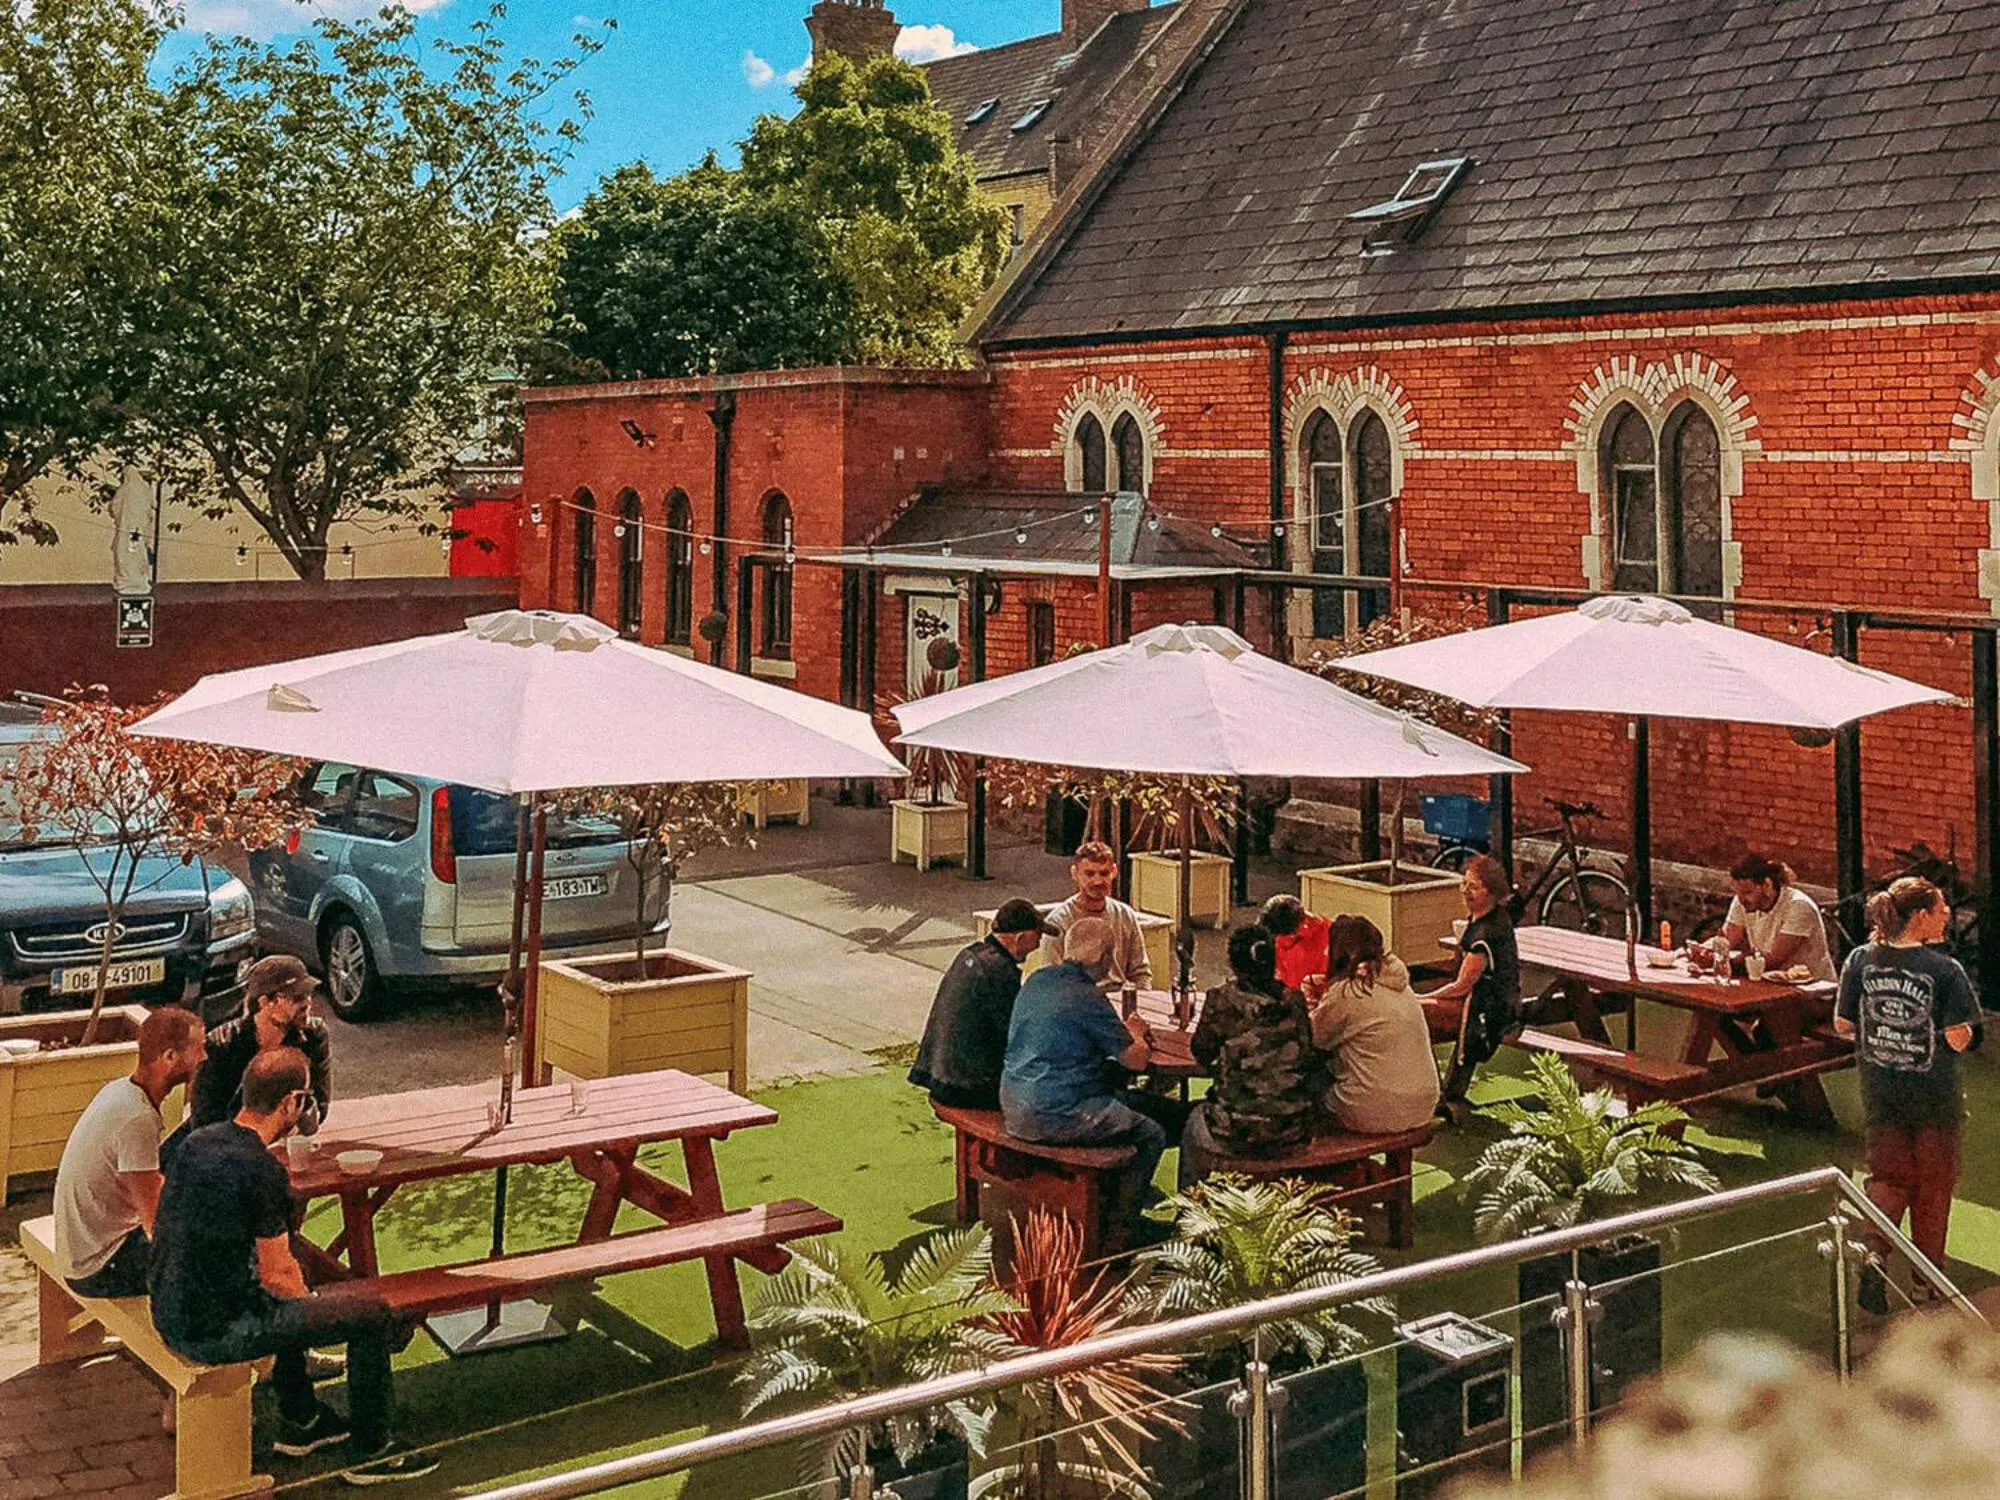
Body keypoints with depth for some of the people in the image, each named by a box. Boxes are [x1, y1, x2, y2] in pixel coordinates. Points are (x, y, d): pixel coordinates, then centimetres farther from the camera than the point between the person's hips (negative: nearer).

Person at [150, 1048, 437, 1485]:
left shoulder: (197, 1141, 4)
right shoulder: (263, 1172, -21)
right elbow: (277, 1277, -16)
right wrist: (309, 1298, 6)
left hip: (169, 1314, 9)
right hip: (214, 1336, -9)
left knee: (292, 1296, 35)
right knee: (373, 1314, 0)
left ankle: (299, 1420, 42)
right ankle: (371, 1453, 14)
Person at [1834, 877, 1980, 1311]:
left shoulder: (1861, 960, -7)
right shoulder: (1945, 970, -19)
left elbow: (1842, 1025, -3)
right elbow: (1959, 1039, -19)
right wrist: (1962, 1032, 1)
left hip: (1880, 1092, 3)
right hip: (1933, 1096, -3)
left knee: (1888, 1178, 15)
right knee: (1932, 1184, 15)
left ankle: (1873, 1262, -7)